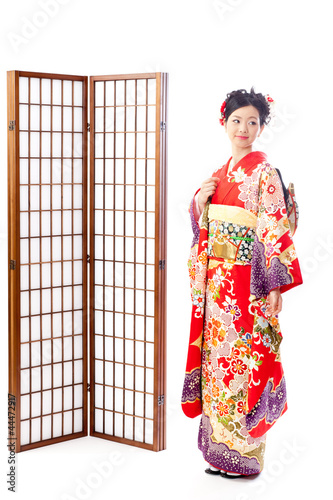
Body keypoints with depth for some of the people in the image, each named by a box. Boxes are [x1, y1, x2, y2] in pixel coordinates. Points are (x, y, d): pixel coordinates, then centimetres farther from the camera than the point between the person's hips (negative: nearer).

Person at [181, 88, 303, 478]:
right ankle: (219, 448, 20)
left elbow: (276, 230, -13)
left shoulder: (264, 174, -7)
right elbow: (202, 226, 19)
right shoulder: (219, 174, 14)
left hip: (247, 281, -7)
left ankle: (245, 454, 8)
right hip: (215, 281, 7)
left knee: (242, 358, -3)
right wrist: (199, 201, -1)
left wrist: (276, 285, -18)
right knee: (216, 356, 9)